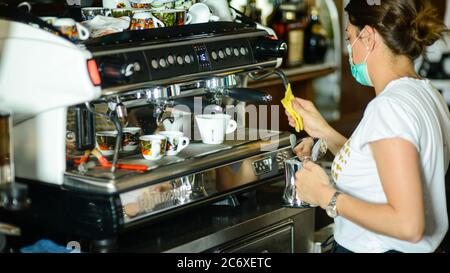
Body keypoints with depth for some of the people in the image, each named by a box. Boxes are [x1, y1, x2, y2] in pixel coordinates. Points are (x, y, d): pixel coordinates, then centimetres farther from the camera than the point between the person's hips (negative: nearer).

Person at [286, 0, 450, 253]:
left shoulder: (389, 107, -23)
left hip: (380, 247, -9)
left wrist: (327, 196, -19)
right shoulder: (426, 92, 5)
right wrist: (323, 131, 11)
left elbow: (408, 225, -27)